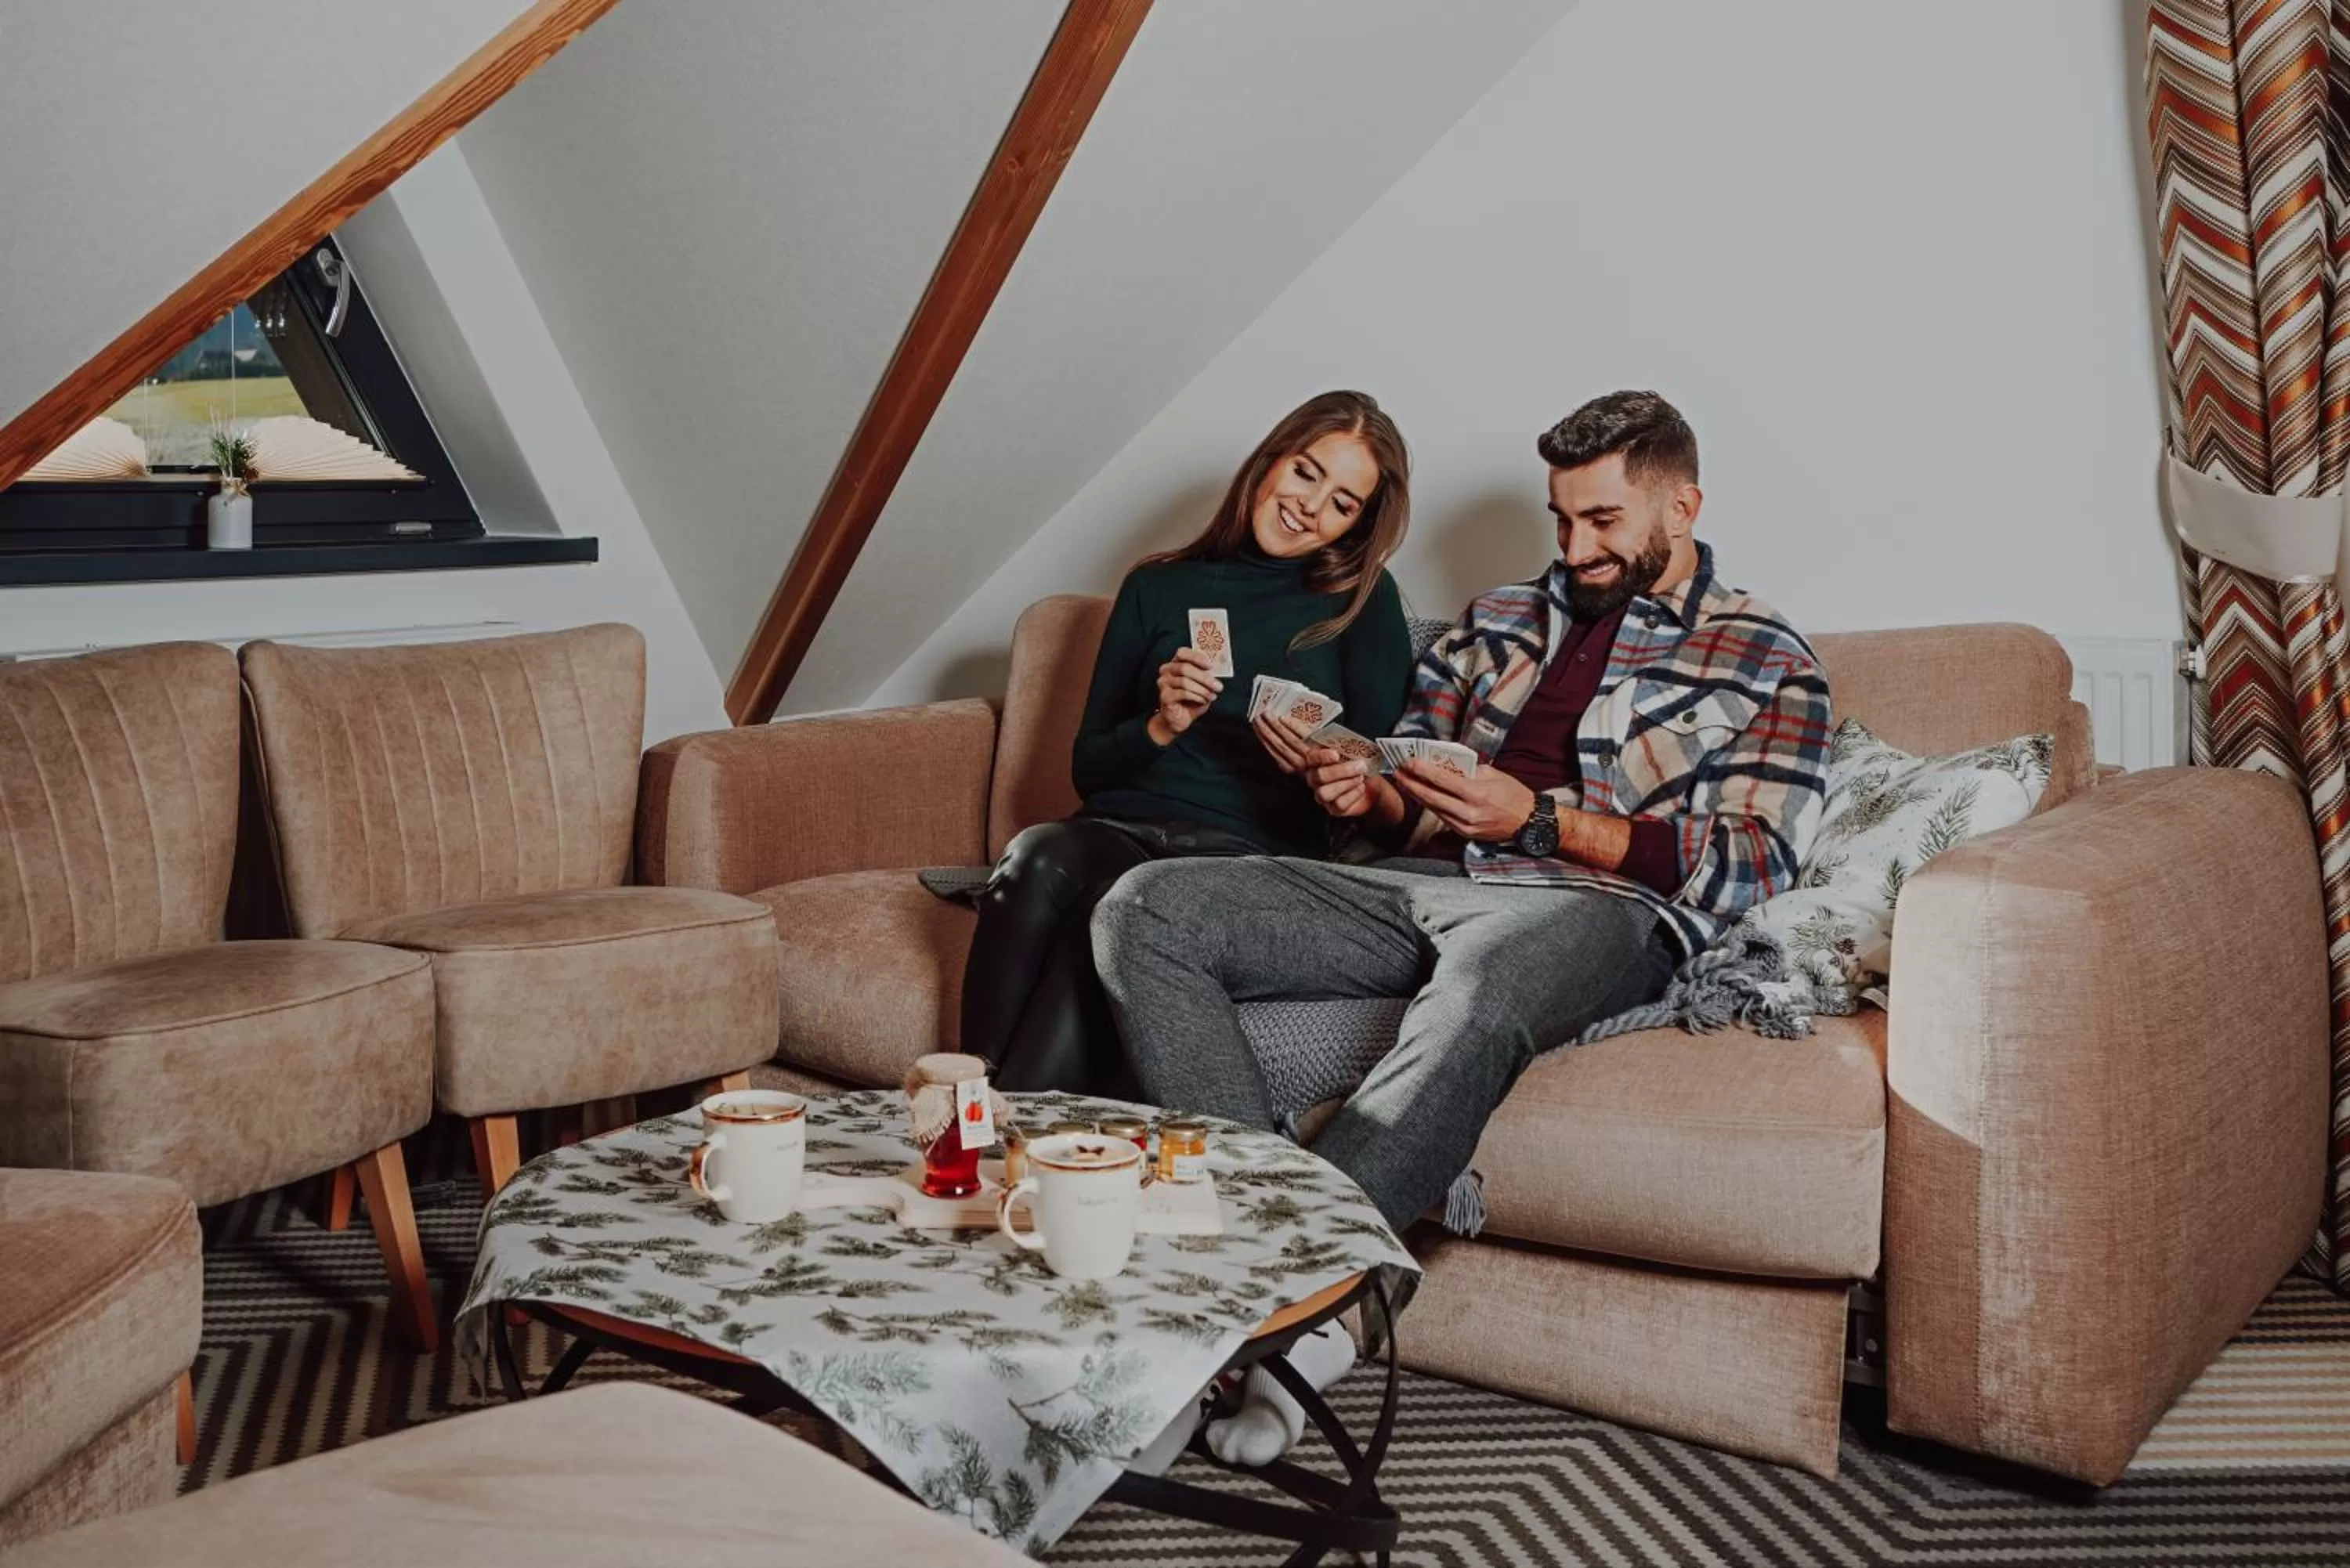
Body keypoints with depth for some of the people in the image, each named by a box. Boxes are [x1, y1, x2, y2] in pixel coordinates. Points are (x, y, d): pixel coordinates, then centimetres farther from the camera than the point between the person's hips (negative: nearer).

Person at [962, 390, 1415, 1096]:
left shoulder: (1362, 601, 14)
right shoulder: (1158, 588, 18)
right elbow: (1087, 768, 16)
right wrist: (1159, 727, -3)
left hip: (1249, 851, -2)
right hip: (1123, 827, 3)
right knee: (1041, 857, -35)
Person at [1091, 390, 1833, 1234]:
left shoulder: (1767, 660, 11)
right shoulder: (1498, 618, 26)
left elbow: (1750, 866, -3)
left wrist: (1536, 820, -11)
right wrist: (1368, 796, 0)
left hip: (1595, 905, -5)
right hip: (1422, 882, 6)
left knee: (1477, 990, -44)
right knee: (1145, 910, -17)